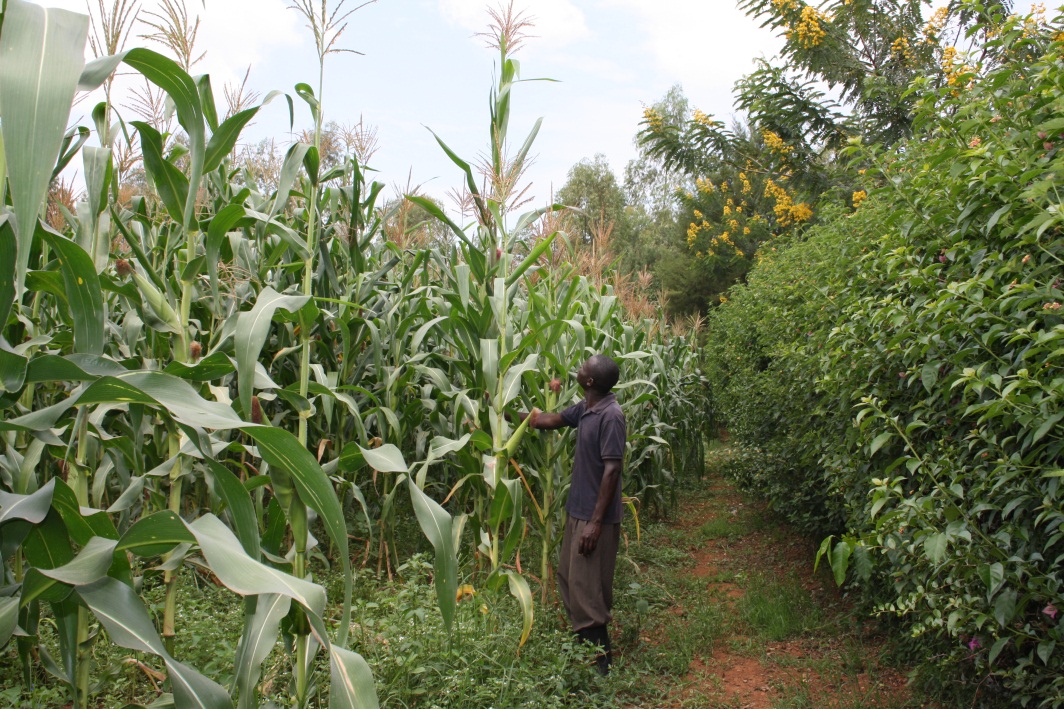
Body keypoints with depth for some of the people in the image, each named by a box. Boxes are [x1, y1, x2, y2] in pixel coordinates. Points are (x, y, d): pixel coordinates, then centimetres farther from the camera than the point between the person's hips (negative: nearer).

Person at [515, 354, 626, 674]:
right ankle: (586, 644, 34)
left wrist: (596, 522, -23)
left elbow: (612, 469, -23)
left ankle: (599, 661, 12)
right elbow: (548, 420, 19)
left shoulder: (610, 415, -21)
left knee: (586, 589, -2)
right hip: (578, 511, 10)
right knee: (568, 579, 18)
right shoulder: (585, 408, 5)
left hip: (596, 517, -10)